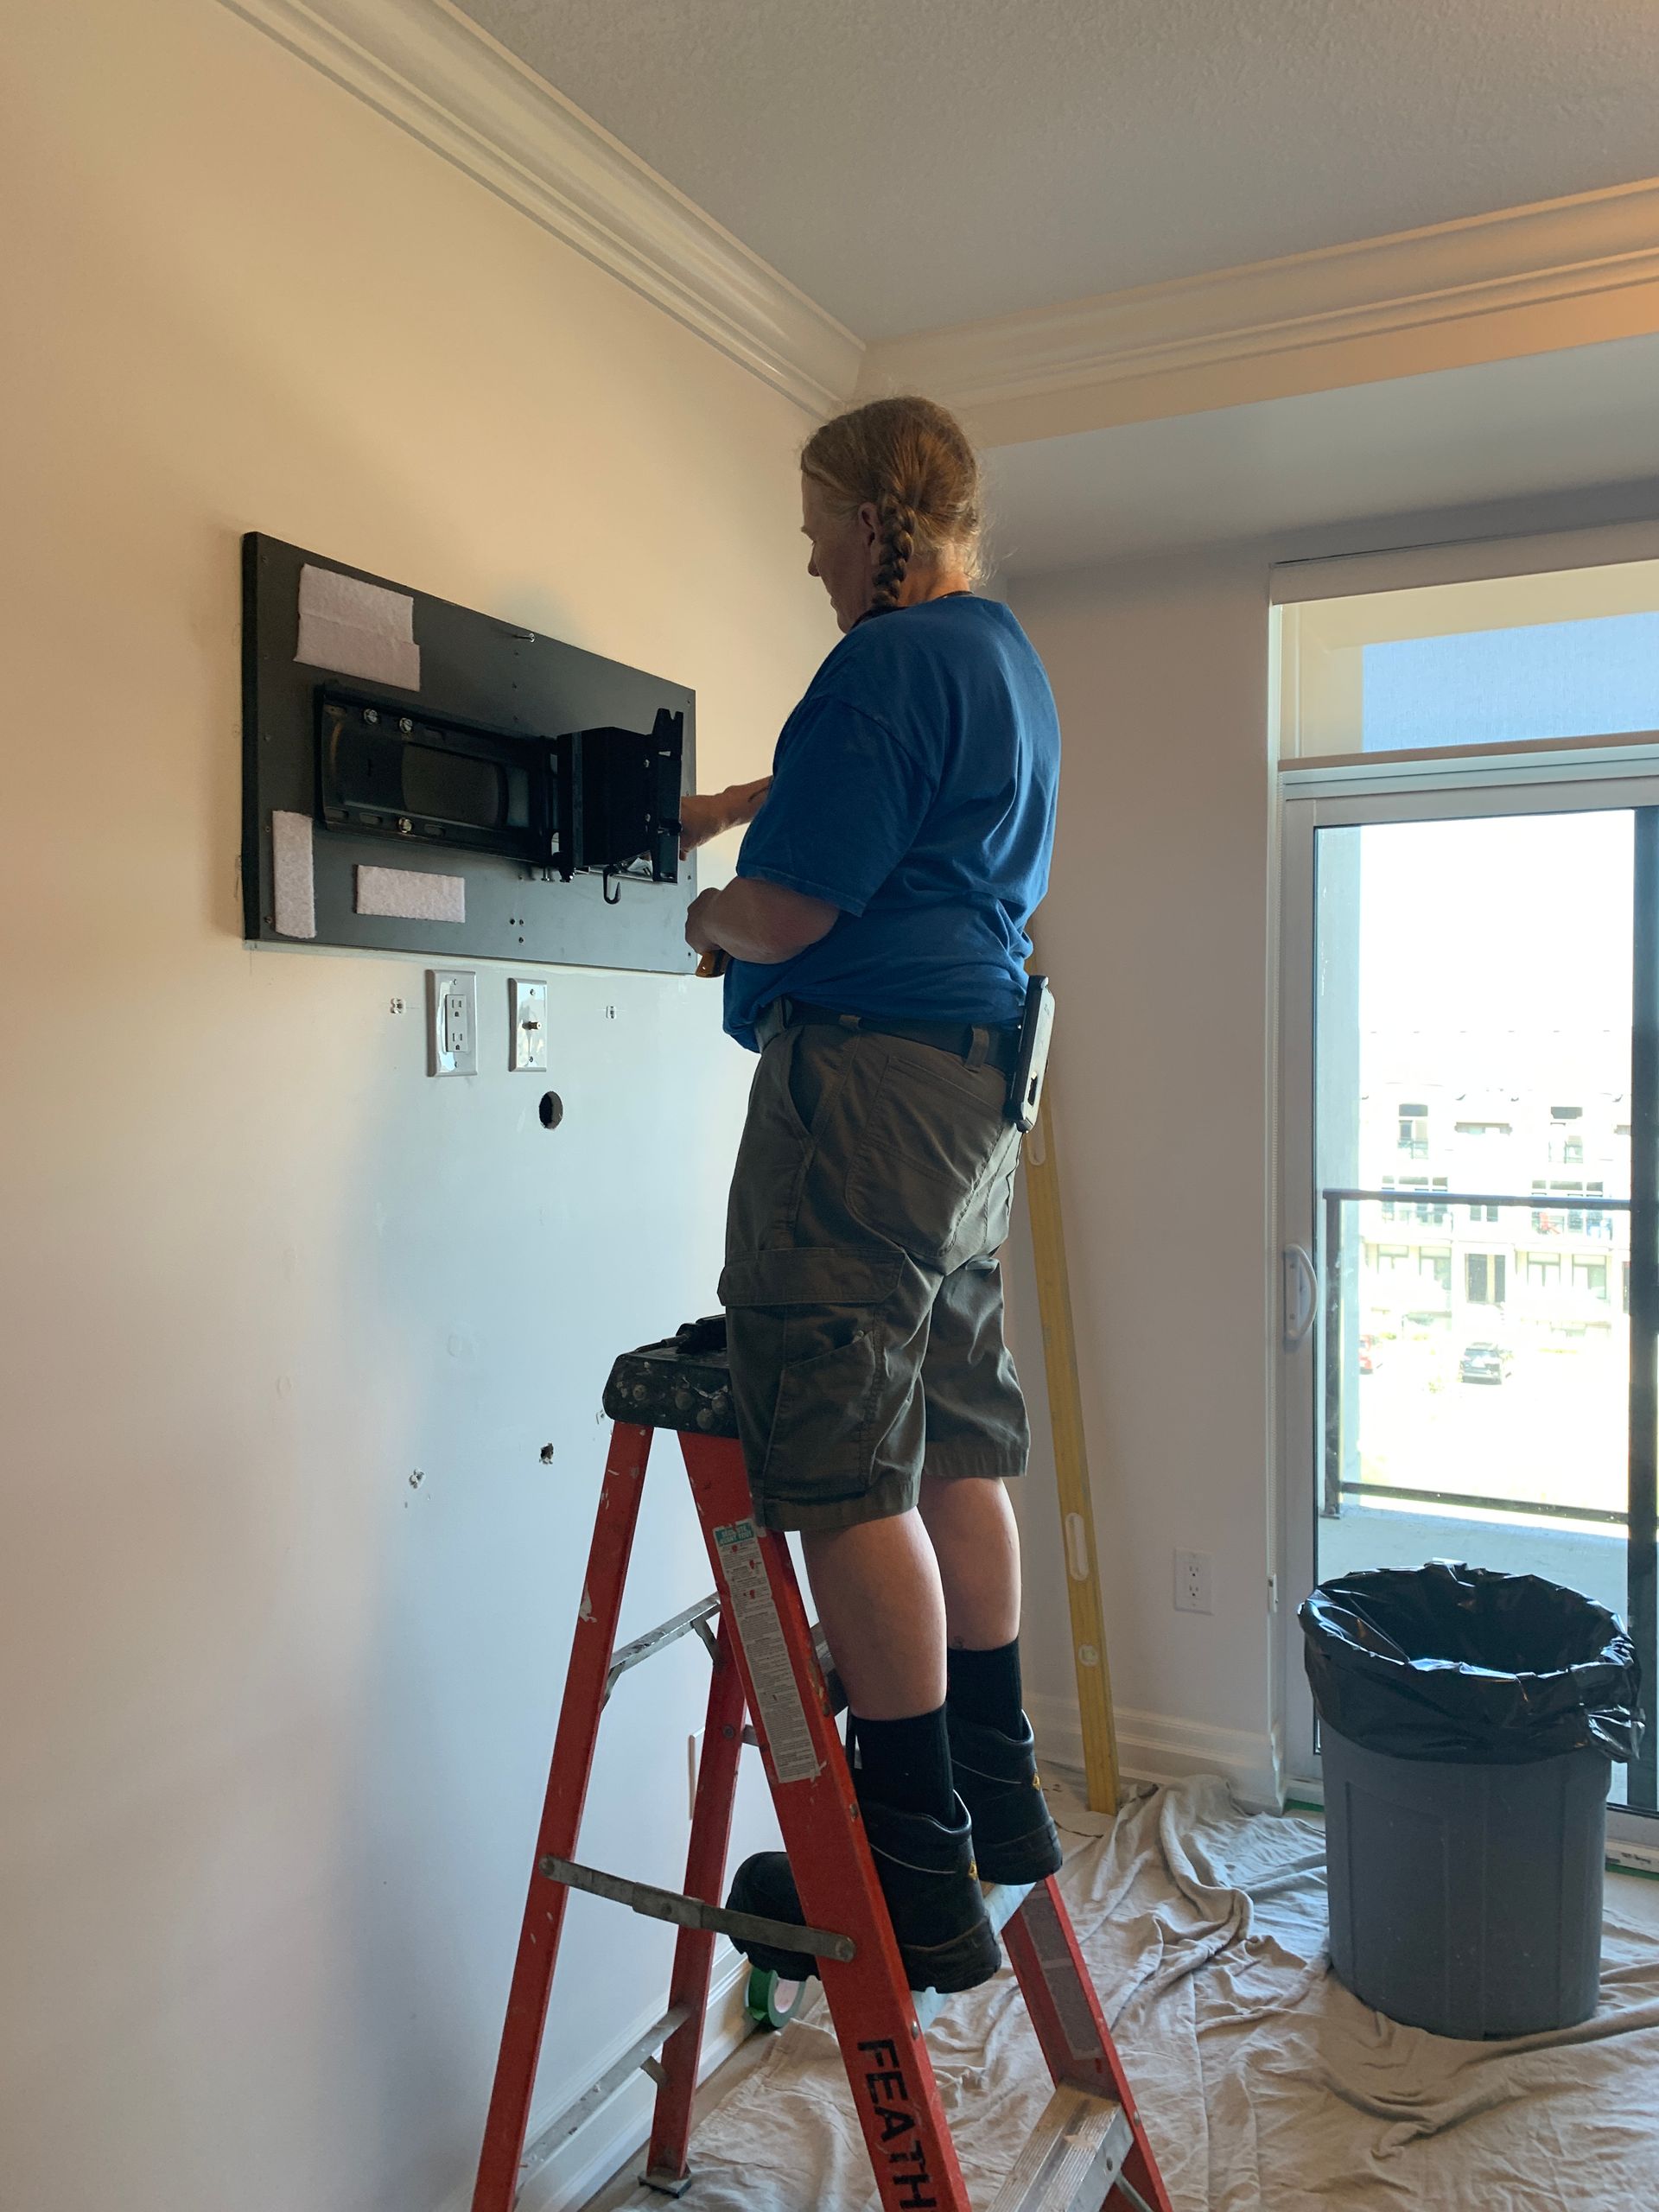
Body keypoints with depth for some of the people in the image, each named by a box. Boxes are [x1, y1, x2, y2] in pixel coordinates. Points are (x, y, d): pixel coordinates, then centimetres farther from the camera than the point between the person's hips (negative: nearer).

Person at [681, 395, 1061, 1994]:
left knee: (844, 1472, -7)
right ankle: (996, 1793, 26)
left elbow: (784, 913, -16)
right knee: (954, 1444, 15)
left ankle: (914, 1870, 1)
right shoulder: (1008, 659, 21)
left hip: (865, 1078, -11)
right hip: (973, 1084, 11)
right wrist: (732, 804, 43)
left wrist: (708, 919, 5)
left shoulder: (894, 663, -11)